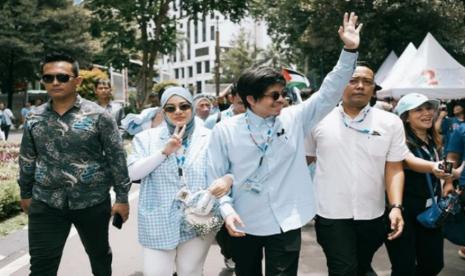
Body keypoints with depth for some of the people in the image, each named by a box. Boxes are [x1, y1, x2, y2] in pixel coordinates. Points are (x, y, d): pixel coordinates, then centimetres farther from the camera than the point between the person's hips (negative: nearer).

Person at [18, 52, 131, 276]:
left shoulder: (98, 116, -9)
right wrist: (25, 194, 18)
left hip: (93, 202, -2)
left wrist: (122, 197, -7)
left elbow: (117, 158, -7)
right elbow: (27, 160, 13)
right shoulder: (34, 119, 2)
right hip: (46, 204, 2)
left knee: (99, 255, 18)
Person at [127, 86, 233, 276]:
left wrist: (227, 179, -24)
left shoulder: (209, 138, -1)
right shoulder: (147, 138, 3)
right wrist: (164, 151, -14)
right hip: (159, 223, 0)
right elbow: (132, 173, -4)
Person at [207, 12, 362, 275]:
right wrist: (227, 209, -14)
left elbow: (329, 93, -5)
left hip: (285, 222, 0)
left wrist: (350, 51, -12)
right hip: (244, 223, 0)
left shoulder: (294, 119, -1)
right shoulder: (225, 130, -6)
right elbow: (217, 177, -2)